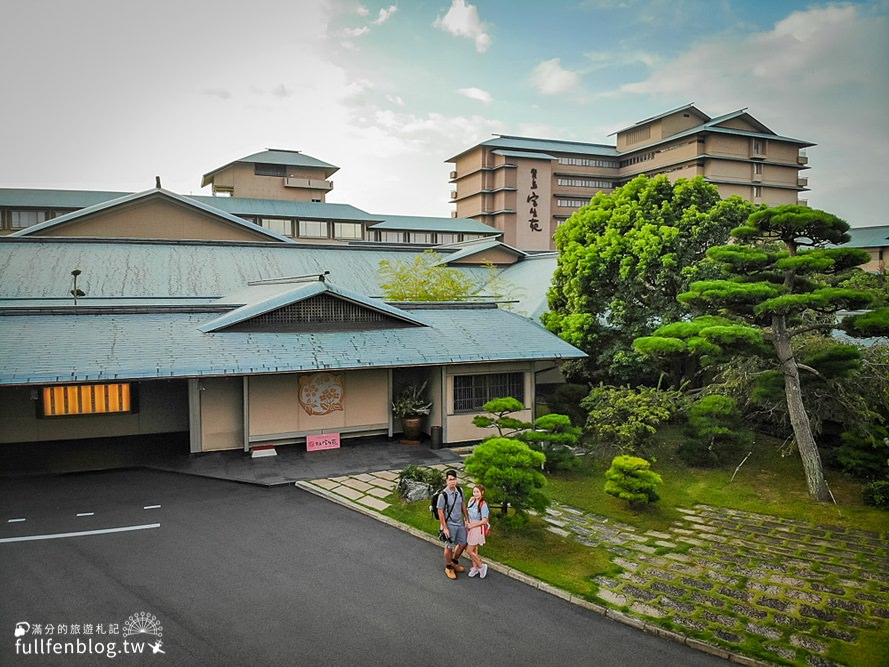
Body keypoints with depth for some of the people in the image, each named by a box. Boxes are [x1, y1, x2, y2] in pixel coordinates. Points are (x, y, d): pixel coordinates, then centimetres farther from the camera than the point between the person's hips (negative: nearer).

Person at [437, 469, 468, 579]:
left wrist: (466, 519, 11)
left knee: (462, 544, 18)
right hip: (449, 524, -6)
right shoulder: (443, 495, -24)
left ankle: (455, 562, 42)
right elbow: (440, 512, -18)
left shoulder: (460, 490, -7)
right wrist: (445, 528, -16)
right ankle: (448, 568, 31)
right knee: (449, 547, 9)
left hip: (460, 523, 6)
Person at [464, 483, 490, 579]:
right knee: (474, 550, 17)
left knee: (469, 551, -4)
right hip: (470, 527, 7)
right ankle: (475, 567, 33)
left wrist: (472, 525, -15)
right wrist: (467, 521, 1)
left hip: (477, 528, -7)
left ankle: (481, 566, 14)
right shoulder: (472, 500, 0)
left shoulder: (483, 504, -20)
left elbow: (484, 521, -21)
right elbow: (467, 511, 16)